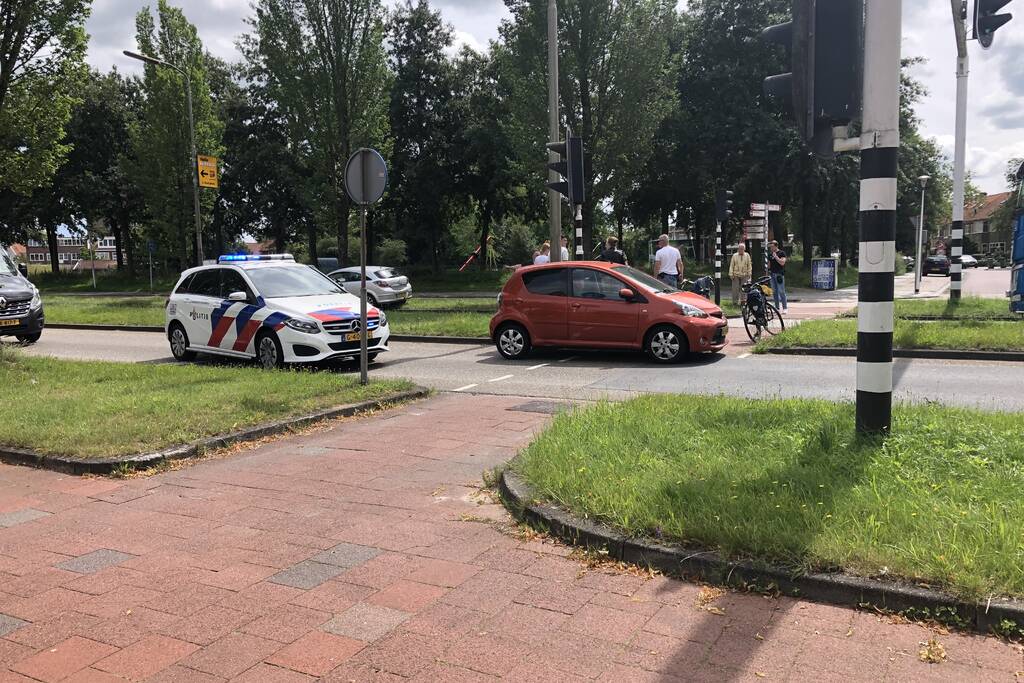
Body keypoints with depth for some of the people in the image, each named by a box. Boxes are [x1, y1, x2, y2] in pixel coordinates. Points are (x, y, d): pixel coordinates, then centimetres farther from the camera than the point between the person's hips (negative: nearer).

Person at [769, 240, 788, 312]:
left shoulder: (781, 253, -3)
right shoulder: (771, 254, 16)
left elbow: (782, 262, -15)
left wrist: (776, 257, -15)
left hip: (779, 274, -7)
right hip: (773, 274, 7)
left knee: (781, 292, -8)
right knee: (774, 292, 7)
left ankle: (785, 307, -3)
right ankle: (777, 308, 12)